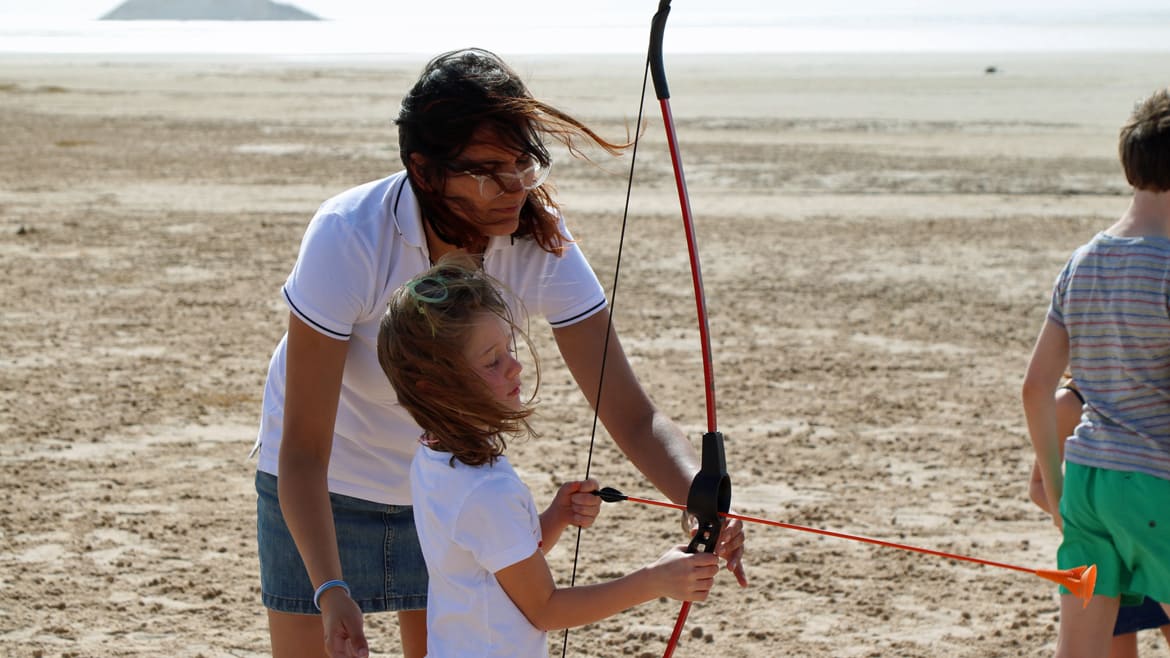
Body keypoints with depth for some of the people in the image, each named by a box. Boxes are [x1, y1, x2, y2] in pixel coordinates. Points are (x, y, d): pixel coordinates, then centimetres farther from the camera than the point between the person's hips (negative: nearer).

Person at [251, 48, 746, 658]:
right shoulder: (346, 238, -31)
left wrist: (704, 498, -43)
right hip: (325, 489, -3)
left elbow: (630, 413, -23)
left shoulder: (540, 242, -22)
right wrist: (331, 592, -43)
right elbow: (302, 450, -30)